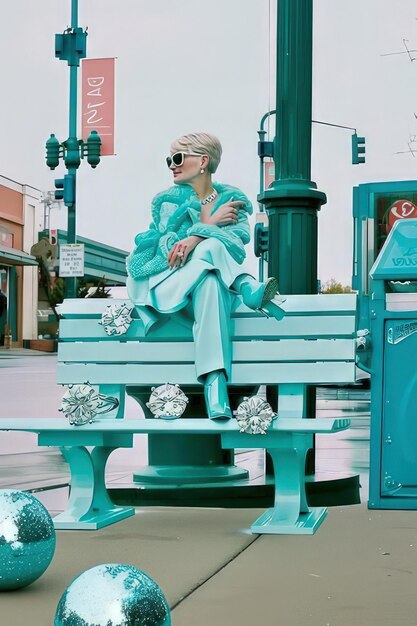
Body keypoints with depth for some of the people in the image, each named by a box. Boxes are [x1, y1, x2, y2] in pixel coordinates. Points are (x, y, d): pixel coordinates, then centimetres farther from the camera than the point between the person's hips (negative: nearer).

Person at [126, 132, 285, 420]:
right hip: (169, 283, -1)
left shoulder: (232, 199, 13)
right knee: (210, 248, -34)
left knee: (210, 284, -41)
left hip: (212, 277, 1)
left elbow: (241, 235, -10)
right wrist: (210, 223, -10)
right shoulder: (169, 200, 14)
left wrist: (196, 237, -28)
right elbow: (166, 244, -3)